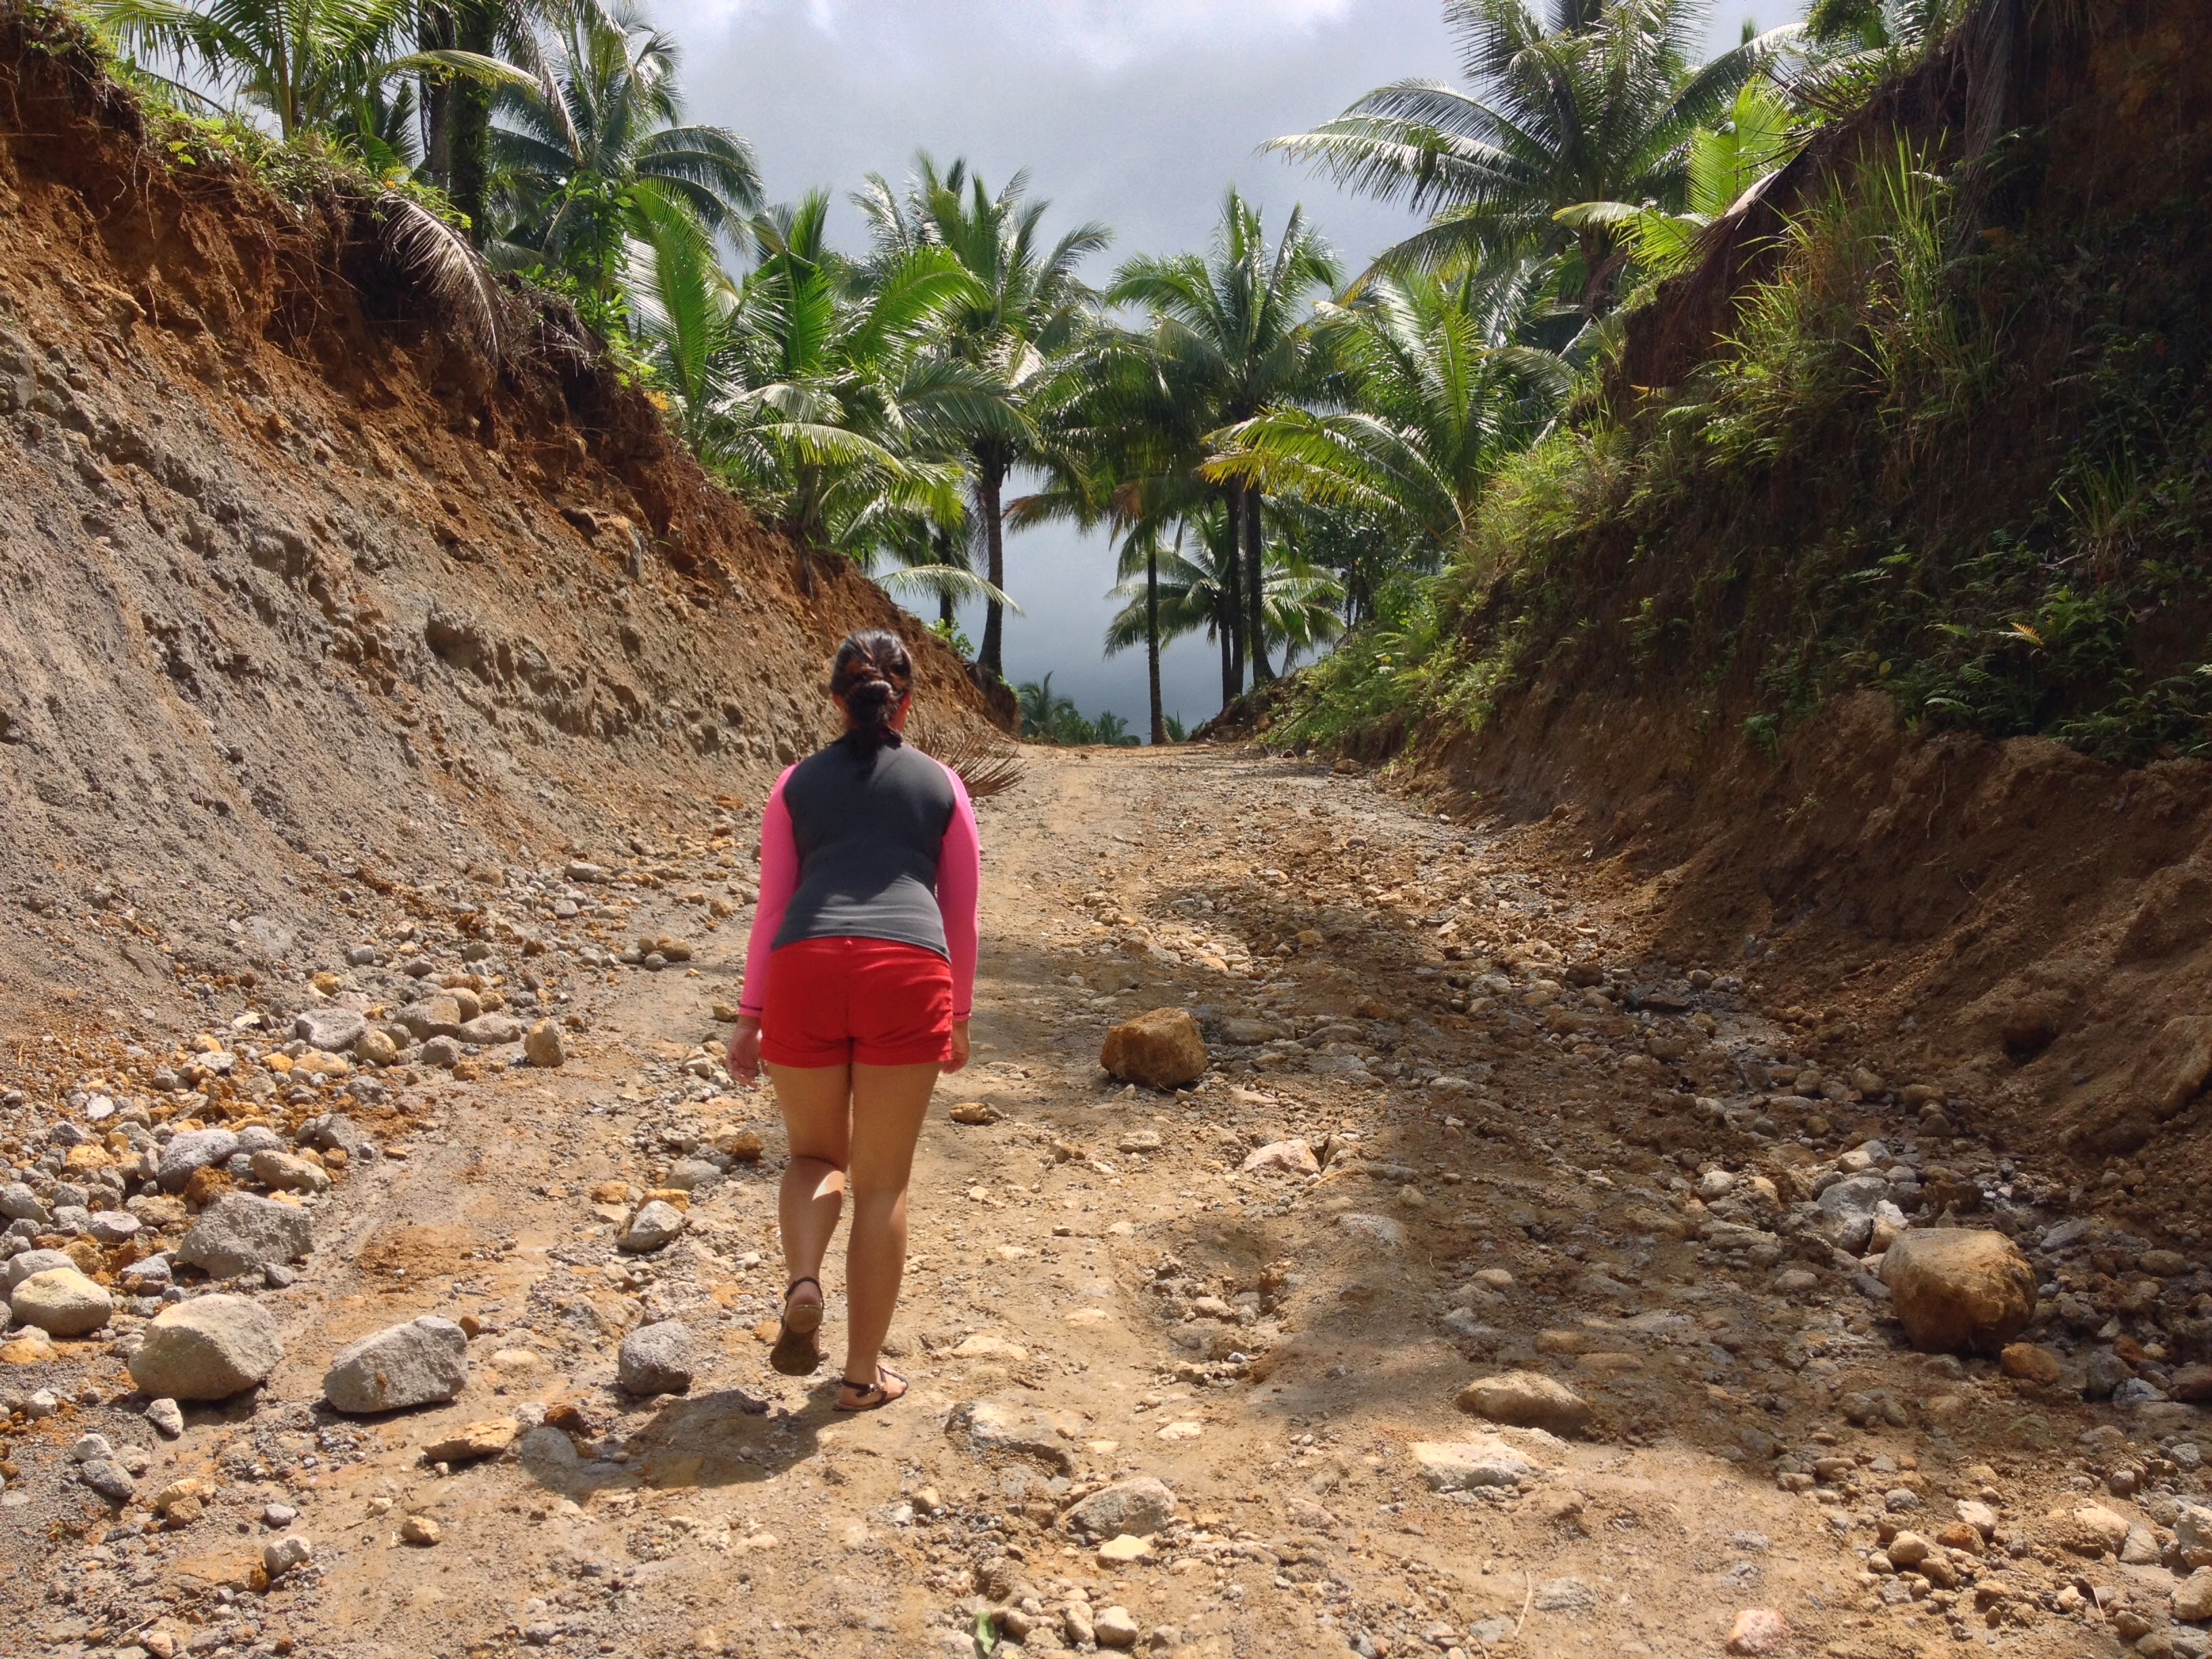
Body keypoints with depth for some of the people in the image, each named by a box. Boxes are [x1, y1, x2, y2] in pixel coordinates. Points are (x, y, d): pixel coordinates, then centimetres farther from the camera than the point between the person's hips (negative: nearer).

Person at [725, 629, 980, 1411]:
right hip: (908, 975, -1)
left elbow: (773, 907, 16)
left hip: (804, 973, 1)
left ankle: (802, 1284, -6)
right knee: (882, 1182, 10)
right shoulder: (941, 784, 17)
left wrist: (750, 1016, 20)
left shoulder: (798, 783, 19)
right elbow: (961, 916, 19)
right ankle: (863, 1373, 16)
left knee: (817, 1154, 22)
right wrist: (959, 1016, 29)